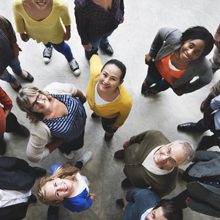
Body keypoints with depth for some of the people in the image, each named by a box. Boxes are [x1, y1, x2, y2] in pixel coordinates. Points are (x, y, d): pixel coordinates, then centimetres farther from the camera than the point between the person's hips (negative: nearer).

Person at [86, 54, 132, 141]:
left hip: (110, 116, -2)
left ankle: (110, 131, 72)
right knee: (96, 111, 40)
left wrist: (116, 125, 0)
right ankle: (98, 112, 79)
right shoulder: (95, 73, -46)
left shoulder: (125, 101, -49)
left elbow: (123, 116, -22)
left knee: (108, 128, 33)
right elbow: (95, 57, -20)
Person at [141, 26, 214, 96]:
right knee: (151, 80, 32)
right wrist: (151, 53, -9)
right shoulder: (174, 37, -43)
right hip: (157, 66, 0)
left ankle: (156, 89, 71)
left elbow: (206, 79, -17)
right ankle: (147, 82, 71)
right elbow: (161, 32, -18)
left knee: (162, 86, 33)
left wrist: (184, 90, -6)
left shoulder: (203, 66, -42)